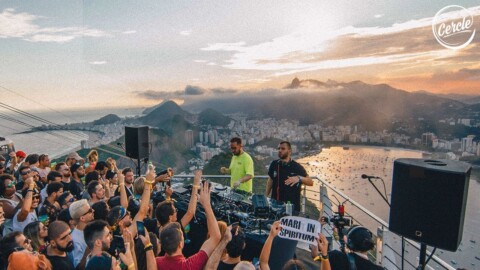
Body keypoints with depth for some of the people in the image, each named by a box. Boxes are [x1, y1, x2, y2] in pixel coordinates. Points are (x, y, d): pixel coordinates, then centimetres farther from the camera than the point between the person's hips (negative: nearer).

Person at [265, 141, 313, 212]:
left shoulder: (297, 167, -7)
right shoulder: (274, 164, 3)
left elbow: (311, 182, -7)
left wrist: (299, 178, -26)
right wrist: (265, 197, 8)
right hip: (275, 203, 3)